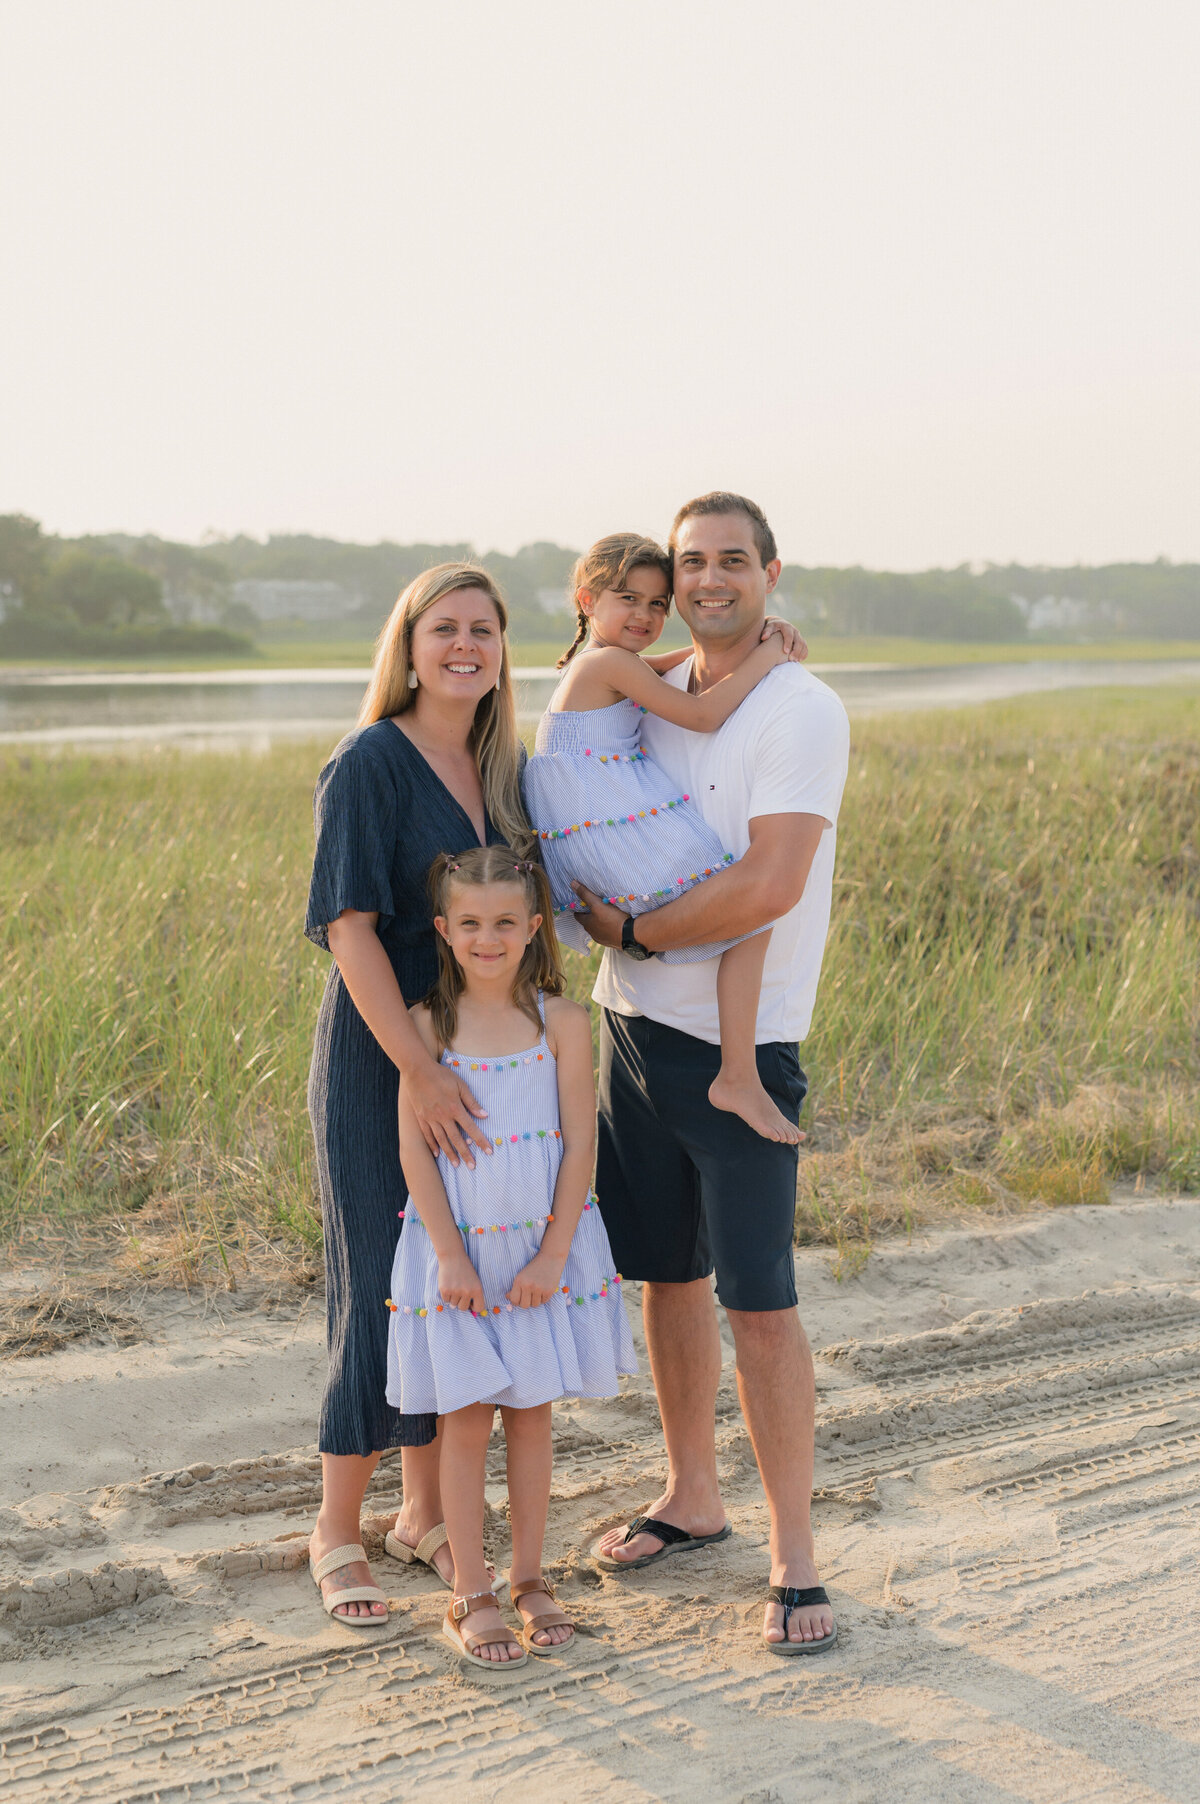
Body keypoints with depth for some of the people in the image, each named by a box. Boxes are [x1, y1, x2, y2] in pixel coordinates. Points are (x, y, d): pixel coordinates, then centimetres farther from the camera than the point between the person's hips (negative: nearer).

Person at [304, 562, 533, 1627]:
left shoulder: (507, 769, 8)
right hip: (381, 1059, -6)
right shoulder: (372, 763, -11)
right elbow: (349, 927, -18)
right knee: (382, 1288, -2)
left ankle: (425, 1514, 25)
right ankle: (339, 1532, 13)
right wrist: (419, 1068, -24)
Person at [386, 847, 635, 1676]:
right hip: (457, 1246, -1)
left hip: (543, 1246, 1)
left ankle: (530, 1580, 24)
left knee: (532, 1415, 10)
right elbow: (414, 1148, -7)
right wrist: (450, 1256, -11)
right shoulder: (427, 1026, -6)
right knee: (466, 1421, 4)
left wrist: (552, 1255, -10)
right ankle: (471, 1597, 13)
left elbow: (580, 1145, -6)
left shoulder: (562, 1022, -6)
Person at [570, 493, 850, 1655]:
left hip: (740, 1045, -7)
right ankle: (691, 1497, 31)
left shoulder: (803, 713, -12)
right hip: (635, 1023, 7)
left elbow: (769, 888, -23)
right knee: (666, 1273, 15)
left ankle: (793, 1557, 3)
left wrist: (631, 930, -12)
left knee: (757, 1299, -6)